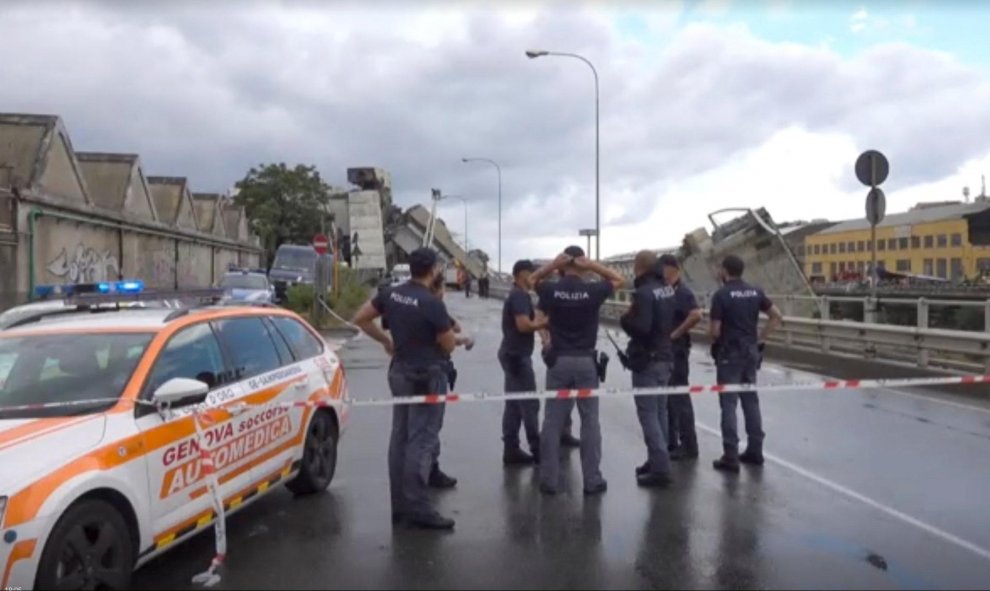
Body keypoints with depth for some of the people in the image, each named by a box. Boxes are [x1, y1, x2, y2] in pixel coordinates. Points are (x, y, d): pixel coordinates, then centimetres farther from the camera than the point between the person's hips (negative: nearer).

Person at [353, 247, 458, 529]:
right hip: (427, 375, -7)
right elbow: (448, 345, -13)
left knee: (400, 437, 11)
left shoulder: (392, 294, 1)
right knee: (422, 441, -4)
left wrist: (385, 339, 16)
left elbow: (360, 318, 8)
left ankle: (400, 505, 18)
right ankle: (417, 508, -2)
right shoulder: (432, 303, -20)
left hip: (400, 371, 7)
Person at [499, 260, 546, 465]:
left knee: (514, 404, 10)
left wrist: (541, 325, 6)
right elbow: (524, 325, -25)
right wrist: (546, 323, -12)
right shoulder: (520, 295, -15)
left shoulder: (516, 294, 17)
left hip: (512, 354, 10)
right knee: (529, 404, -2)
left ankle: (511, 450, 14)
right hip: (517, 355, -10)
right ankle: (537, 449, 6)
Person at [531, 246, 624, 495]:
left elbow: (533, 279, 16)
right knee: (590, 421, 6)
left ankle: (549, 480, 10)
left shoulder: (551, 290, -6)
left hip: (559, 361, 1)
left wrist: (553, 264, -1)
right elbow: (618, 280, 9)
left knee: (552, 421, 6)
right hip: (585, 362, -1)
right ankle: (592, 480, 9)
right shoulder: (592, 290, -9)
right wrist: (592, 265, -5)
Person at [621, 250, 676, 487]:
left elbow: (641, 328, -26)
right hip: (665, 357, 9)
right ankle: (657, 460, 25)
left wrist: (625, 319, -10)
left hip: (647, 360, -9)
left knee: (648, 414, -5)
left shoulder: (644, 293, -19)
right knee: (659, 411, 16)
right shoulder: (667, 290, 9)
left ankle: (660, 469, -5)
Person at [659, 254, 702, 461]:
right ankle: (670, 442, 23)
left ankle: (689, 446, 6)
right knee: (665, 397, 13)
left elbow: (696, 315, -29)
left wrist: (676, 333, -22)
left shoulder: (682, 292, -14)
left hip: (676, 350, -9)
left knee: (679, 397, -3)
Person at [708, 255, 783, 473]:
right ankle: (755, 451, 19)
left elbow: (715, 331, -15)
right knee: (751, 400, 14)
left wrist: (716, 342, 6)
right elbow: (777, 316, 7)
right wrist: (761, 339, 10)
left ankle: (731, 457, -2)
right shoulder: (755, 291, 5)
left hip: (729, 353, -6)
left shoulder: (721, 294, -13)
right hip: (751, 351, 6)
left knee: (729, 403, -2)